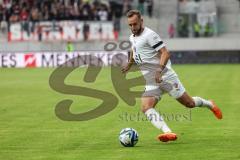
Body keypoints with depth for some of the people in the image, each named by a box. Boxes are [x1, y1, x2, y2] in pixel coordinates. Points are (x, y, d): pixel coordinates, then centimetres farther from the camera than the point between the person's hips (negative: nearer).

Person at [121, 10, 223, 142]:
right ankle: (168, 133, -34)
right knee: (146, 108, -19)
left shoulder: (149, 35, -13)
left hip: (165, 76, -7)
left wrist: (159, 70, -32)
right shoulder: (132, 38, 12)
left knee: (189, 103, 2)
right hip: (150, 82, 7)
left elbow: (165, 53, -20)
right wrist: (129, 64, 42)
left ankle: (209, 104, 34)